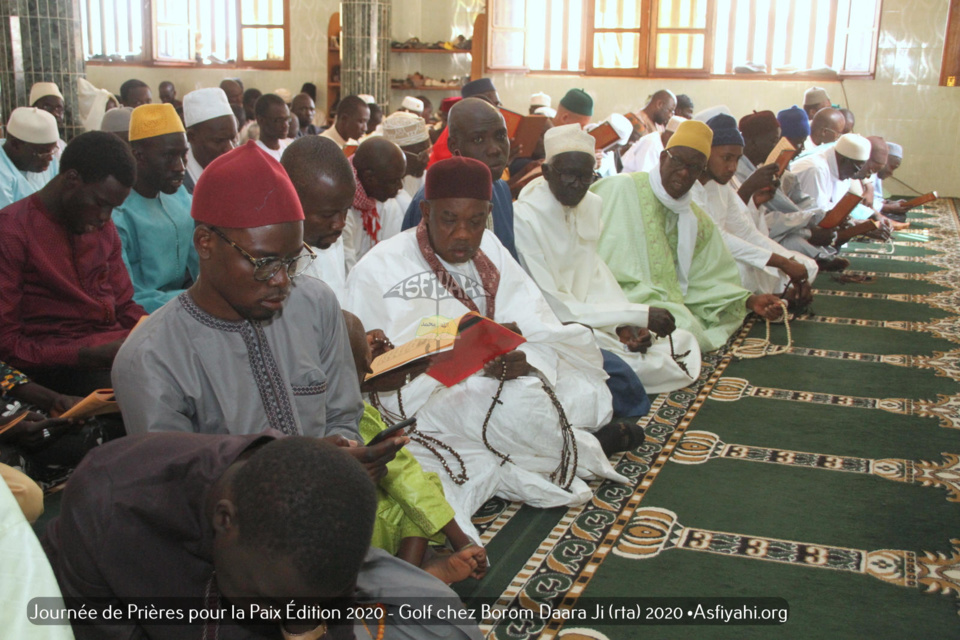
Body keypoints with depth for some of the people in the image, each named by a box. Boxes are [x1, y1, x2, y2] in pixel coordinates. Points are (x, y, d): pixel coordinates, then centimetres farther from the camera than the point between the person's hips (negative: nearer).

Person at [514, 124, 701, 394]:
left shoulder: (592, 204, 4)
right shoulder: (525, 217, -21)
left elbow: (594, 271, 9)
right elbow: (553, 307, -22)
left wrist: (625, 323, -11)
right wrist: (638, 315, -23)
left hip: (584, 316, 8)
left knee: (684, 343, 3)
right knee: (644, 365, -27)